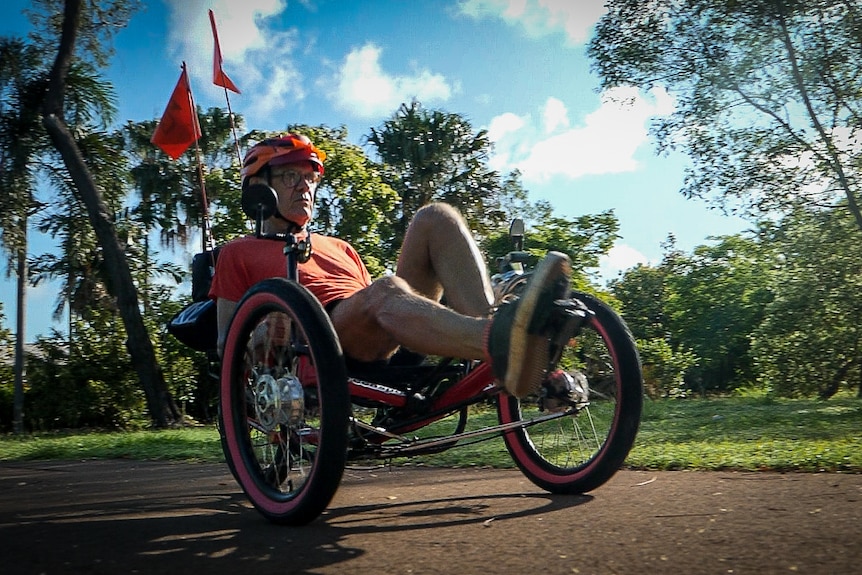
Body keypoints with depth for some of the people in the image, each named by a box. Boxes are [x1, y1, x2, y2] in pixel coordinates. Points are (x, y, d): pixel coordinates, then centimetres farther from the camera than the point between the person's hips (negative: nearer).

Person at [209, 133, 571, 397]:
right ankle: (502, 342, -68)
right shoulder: (238, 253, 23)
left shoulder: (339, 248, 36)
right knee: (385, 290, -37)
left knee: (436, 218, -12)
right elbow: (227, 342, 14)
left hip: (388, 347, 5)